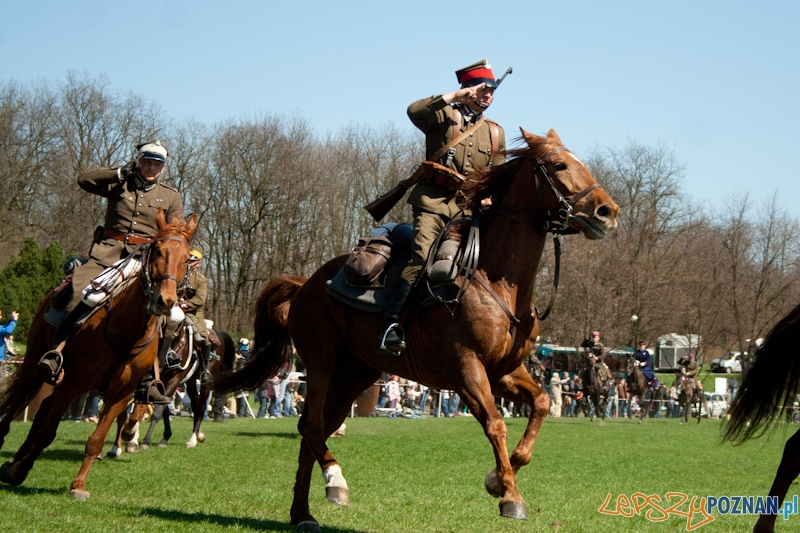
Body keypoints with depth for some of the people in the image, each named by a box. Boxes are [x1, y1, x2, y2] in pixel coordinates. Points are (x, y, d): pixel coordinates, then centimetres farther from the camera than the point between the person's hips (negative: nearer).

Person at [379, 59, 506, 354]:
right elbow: (414, 110, -16)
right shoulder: (444, 116, 5)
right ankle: (391, 324, -23)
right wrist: (454, 96, -15)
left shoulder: (496, 133, 20)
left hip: (470, 209, 5)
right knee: (421, 258, -22)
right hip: (433, 201, -5)